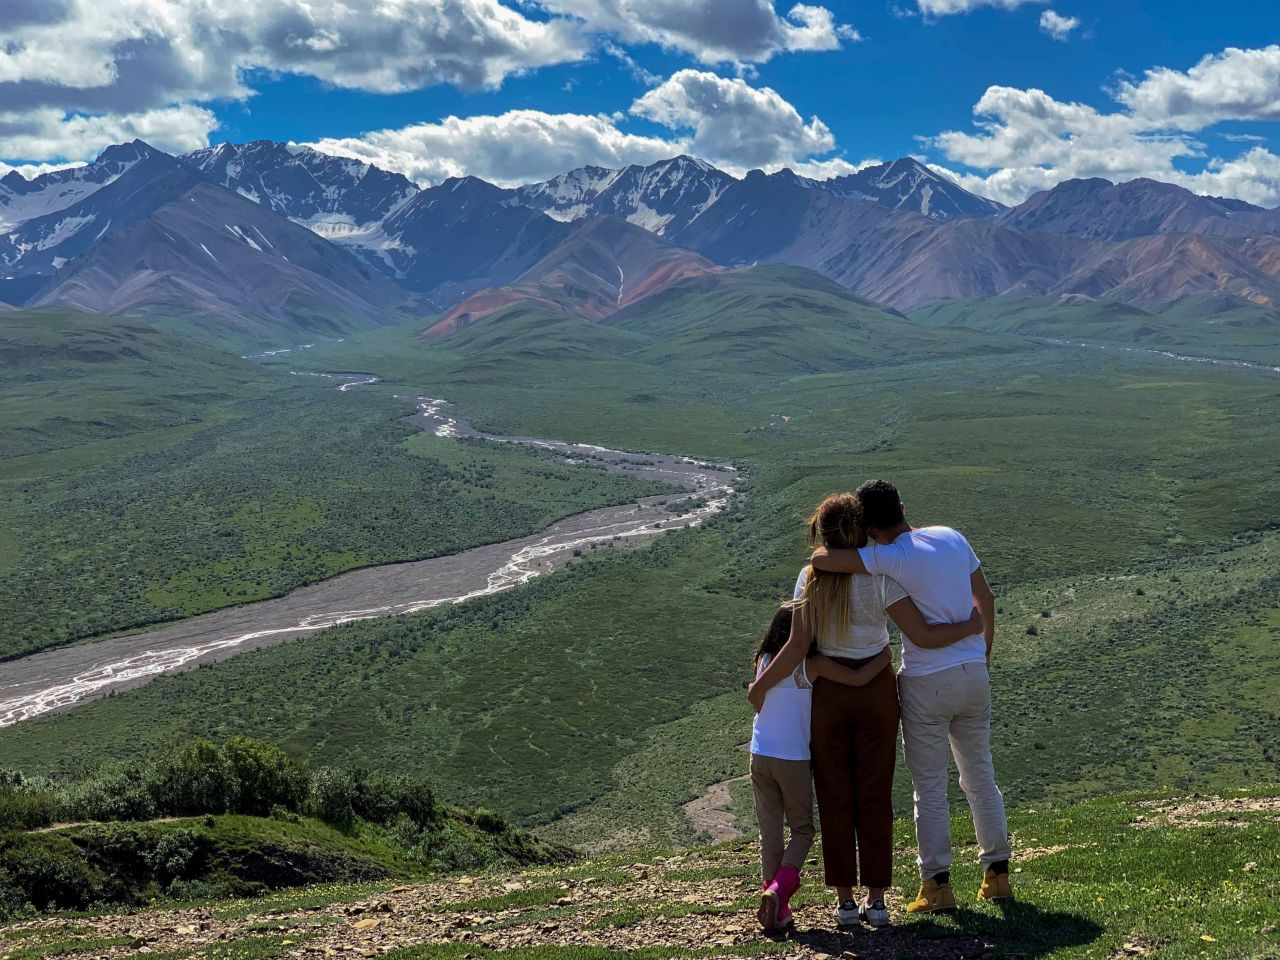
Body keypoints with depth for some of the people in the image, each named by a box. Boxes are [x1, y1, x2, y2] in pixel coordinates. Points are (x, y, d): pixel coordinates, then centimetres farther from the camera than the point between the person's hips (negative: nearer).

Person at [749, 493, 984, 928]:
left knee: (835, 798, 10)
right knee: (875, 797, 9)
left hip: (827, 693, 1)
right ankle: (876, 900, 12)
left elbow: (796, 647, -12)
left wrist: (760, 686, 0)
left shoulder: (810, 579, -8)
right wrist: (973, 625, 0)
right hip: (876, 691, -1)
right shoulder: (880, 578, -13)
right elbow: (923, 635, -16)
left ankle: (845, 900, 13)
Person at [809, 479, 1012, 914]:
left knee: (929, 788, 6)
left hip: (926, 683, -6)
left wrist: (831, 544, -2)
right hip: (973, 674, 6)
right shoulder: (951, 538, 1)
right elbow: (985, 597, 11)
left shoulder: (893, 558, -18)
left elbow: (822, 560, -27)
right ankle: (997, 873, 24)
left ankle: (937, 884, 9)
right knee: (980, 777, 18)